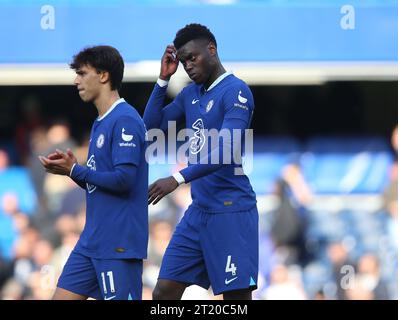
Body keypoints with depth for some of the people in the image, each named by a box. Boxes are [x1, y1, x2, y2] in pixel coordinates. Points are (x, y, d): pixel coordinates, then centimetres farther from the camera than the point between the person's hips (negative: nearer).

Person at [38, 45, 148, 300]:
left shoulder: (125, 120, -13)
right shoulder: (101, 123, 17)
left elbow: (124, 179, -21)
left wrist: (75, 171, -12)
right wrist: (73, 168, 3)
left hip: (119, 244, -10)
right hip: (91, 241, 10)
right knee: (62, 297, 7)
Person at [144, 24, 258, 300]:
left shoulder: (235, 91, -11)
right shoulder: (190, 94, 15)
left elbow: (226, 151, -22)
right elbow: (152, 125, 17)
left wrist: (179, 179, -31)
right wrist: (163, 79, 7)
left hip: (230, 212, -8)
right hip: (199, 212, 8)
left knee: (236, 295, -7)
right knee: (164, 293, 3)